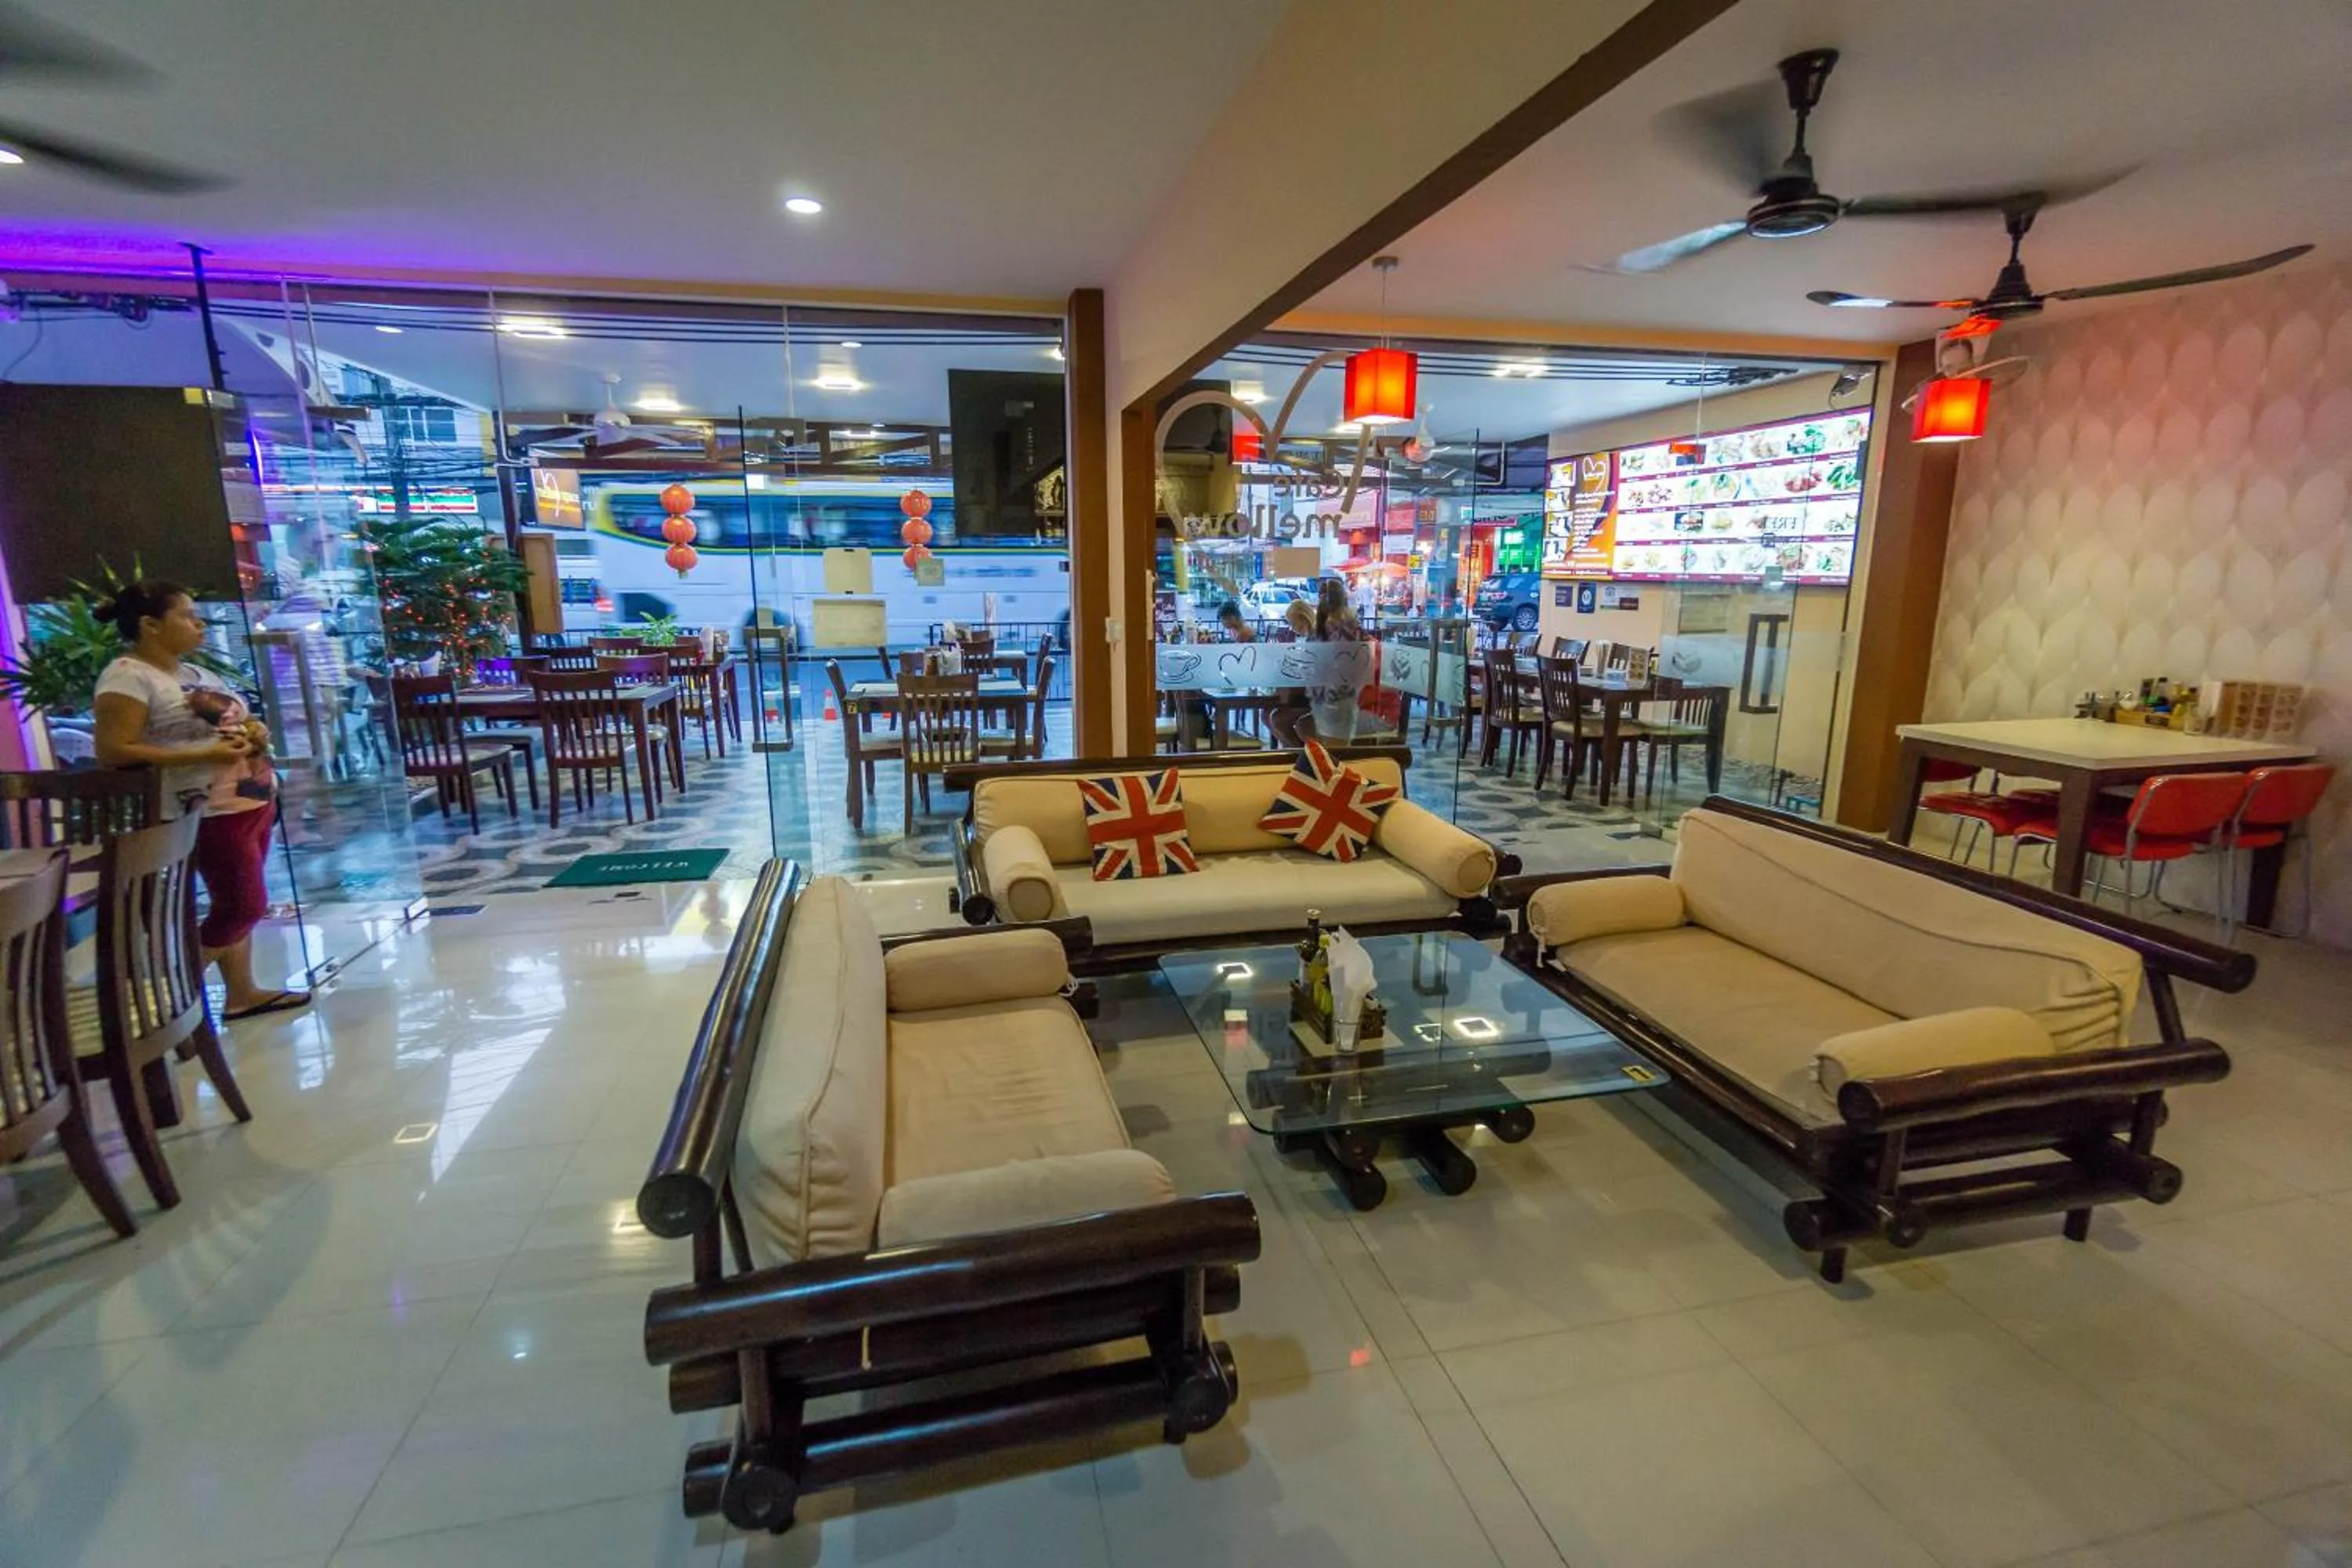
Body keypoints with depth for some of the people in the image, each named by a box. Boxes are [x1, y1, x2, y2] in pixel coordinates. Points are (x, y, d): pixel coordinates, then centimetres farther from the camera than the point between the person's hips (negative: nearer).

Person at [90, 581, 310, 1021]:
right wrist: (205, 755, -25)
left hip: (253, 802, 9)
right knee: (242, 905, -6)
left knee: (238, 903, 13)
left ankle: (242, 993, 22)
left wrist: (252, 730, 4)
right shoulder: (128, 676, -12)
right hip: (212, 812, -9)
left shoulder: (194, 673, 15)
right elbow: (114, 752, -19)